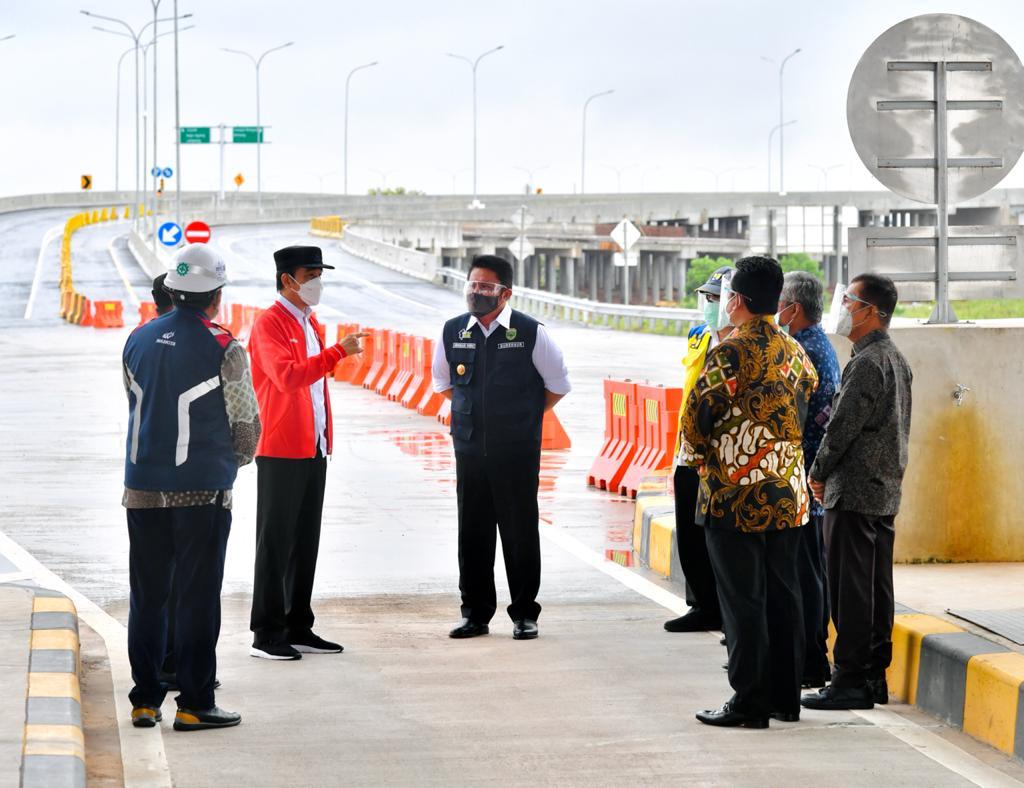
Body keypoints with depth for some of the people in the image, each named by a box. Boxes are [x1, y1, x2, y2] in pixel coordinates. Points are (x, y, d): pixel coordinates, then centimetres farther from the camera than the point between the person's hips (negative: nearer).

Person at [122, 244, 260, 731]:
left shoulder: (138, 341, 5)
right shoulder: (223, 349, -10)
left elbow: (134, 404, 13)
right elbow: (246, 422, -4)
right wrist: (235, 461, 16)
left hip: (142, 488, 5)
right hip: (203, 490, -5)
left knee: (147, 596, 11)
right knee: (197, 597, 1)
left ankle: (145, 701, 14)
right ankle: (193, 704, 2)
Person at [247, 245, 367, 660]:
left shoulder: (311, 324, 17)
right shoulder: (269, 324, -11)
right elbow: (287, 376, -25)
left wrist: (325, 437, 17)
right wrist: (338, 352, -28)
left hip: (313, 449, 8)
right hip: (281, 451, -8)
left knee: (305, 542, 11)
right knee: (276, 543, -4)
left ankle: (298, 629, 17)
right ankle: (266, 634, 0)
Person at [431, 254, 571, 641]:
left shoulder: (530, 333, -6)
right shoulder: (453, 332, 4)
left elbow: (558, 385, 6)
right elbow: (443, 382, 22)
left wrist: (525, 417, 9)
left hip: (517, 450, -3)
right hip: (470, 449, 3)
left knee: (520, 532, 1)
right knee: (472, 532, 6)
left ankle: (524, 614, 9)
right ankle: (475, 613, 14)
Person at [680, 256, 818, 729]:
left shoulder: (730, 353, -14)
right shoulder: (796, 354, 7)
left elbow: (697, 418, -12)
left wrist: (698, 455, 5)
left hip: (734, 497, -7)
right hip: (788, 495, 7)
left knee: (742, 601, -2)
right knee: (782, 595, 12)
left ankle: (749, 704, -1)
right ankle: (785, 697, 17)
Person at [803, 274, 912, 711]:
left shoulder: (867, 363, -18)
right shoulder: (896, 359, 13)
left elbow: (842, 426, -18)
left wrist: (818, 473, -3)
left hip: (854, 493, -10)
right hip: (886, 490, 10)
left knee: (850, 589, -6)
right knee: (877, 588, 12)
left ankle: (851, 681, -4)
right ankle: (875, 676, 17)